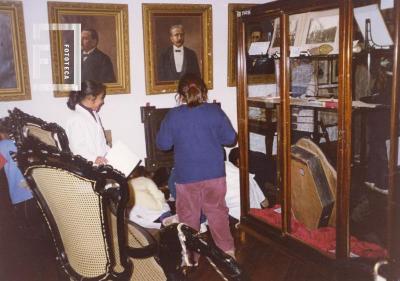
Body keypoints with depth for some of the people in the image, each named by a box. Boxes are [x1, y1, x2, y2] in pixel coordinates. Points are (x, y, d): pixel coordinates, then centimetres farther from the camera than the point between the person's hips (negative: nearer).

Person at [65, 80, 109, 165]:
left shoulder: (93, 113, 19)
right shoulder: (76, 118, -12)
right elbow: (77, 148, -18)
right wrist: (94, 158, -28)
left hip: (102, 160, 9)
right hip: (90, 164, -8)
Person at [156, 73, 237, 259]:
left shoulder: (173, 115, -7)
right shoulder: (215, 111, -5)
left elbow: (162, 144, -2)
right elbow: (230, 138, 0)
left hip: (186, 176, -1)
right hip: (214, 174, 1)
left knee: (189, 216, 13)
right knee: (217, 212, 17)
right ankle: (227, 249, 26)